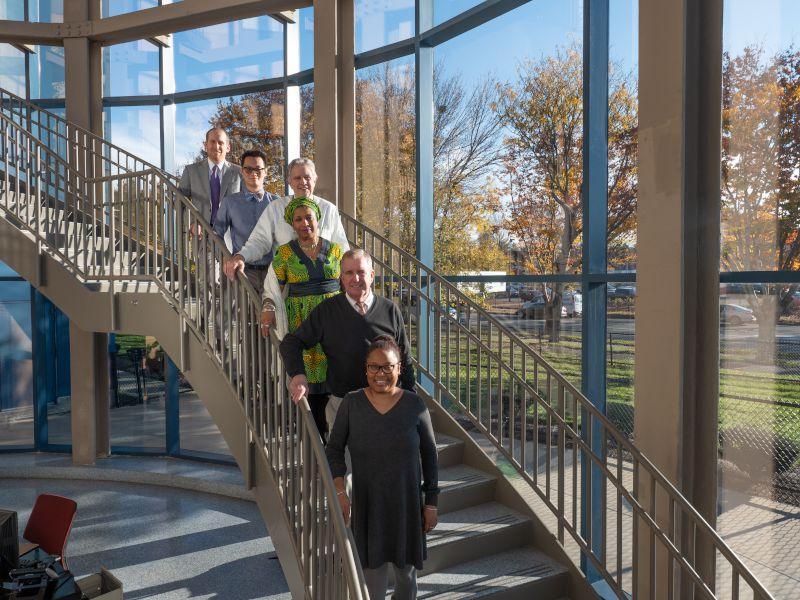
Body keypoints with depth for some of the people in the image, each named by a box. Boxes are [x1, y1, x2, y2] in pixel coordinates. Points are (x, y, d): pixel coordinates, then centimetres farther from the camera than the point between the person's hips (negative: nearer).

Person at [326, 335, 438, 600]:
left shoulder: (414, 405, -9)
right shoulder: (352, 403, -8)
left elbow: (429, 454, -1)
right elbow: (334, 449, -1)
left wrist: (431, 502, 1)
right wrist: (339, 491, -12)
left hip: (407, 503, 1)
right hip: (367, 504, 0)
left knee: (406, 568, 16)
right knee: (373, 567, 4)